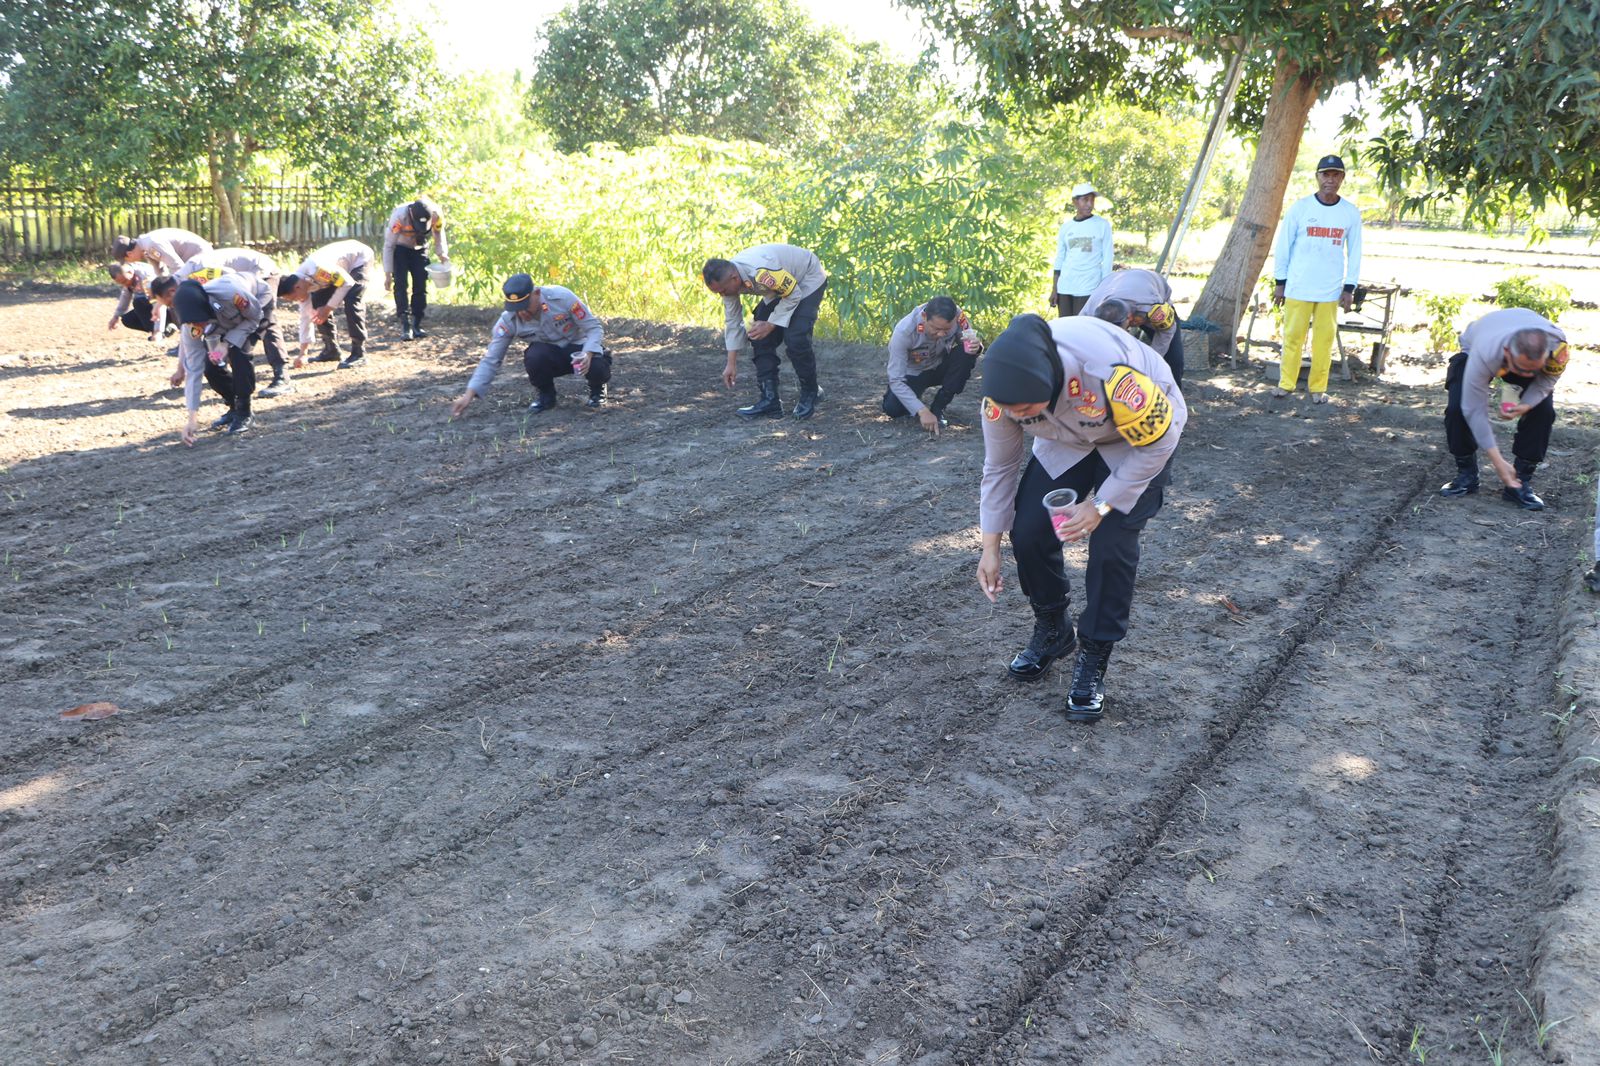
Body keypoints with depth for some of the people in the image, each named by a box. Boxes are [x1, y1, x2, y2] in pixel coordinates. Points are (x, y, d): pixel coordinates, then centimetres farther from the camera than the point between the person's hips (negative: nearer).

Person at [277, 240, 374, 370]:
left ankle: (358, 354, -18)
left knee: (351, 303, -24)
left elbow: (347, 283, -29)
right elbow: (306, 316, -1)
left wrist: (328, 308, -24)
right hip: (343, 267, 8)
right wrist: (302, 353, 0)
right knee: (318, 302, 0)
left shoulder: (317, 270, -38)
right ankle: (331, 350, 11)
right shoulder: (301, 283, -9)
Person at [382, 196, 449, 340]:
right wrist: (388, 274, -24)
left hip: (419, 248, 3)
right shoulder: (399, 216, -35)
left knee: (421, 285, -3)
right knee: (401, 284, -16)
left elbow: (439, 235, -5)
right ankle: (405, 325, -19)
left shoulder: (436, 215, -27)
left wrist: (442, 254, -23)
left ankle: (416, 325, 6)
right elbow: (389, 246, -25)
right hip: (400, 248, -3)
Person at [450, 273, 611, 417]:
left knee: (597, 367, -35)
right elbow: (490, 360, -15)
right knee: (533, 356, -35)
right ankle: (545, 394, -2)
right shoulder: (508, 320, -19)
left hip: (579, 348, -1)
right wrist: (468, 395, -25)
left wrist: (587, 355, -38)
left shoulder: (562, 297, -26)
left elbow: (593, 327, -18)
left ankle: (597, 389, 5)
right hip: (549, 356, 1)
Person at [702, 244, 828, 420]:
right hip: (781, 286, 8)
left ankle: (810, 394, 1)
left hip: (808, 280, -8)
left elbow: (794, 295, -27)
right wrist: (731, 364, -1)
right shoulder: (727, 279, -15)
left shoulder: (761, 272, -41)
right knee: (760, 338, -4)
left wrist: (770, 324, -24)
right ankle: (769, 400, -1)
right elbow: (732, 321, -3)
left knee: (795, 338, -21)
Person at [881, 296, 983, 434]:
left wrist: (975, 347, -38)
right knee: (893, 409, -28)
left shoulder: (957, 316, -27)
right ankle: (912, 398, 9)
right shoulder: (903, 332, -34)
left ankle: (938, 408, -10)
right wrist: (922, 411, -43)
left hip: (940, 366, 3)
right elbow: (896, 380, -32)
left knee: (966, 355, -28)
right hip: (912, 373, -3)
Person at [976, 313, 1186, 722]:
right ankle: (1052, 631, 20)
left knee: (1111, 543, -17)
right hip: (1068, 441, 4)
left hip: (1144, 433, -4)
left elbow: (1157, 443, -25)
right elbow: (998, 468, -11)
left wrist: (1101, 506, -25)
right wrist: (990, 548, -7)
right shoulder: (1005, 389, -28)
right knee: (1028, 531, -7)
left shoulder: (1110, 371, -43)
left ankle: (1093, 660, 2)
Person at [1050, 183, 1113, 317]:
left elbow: (1107, 259, 2)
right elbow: (1059, 259, 14)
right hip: (1065, 287, 4)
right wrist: (1054, 289, 9)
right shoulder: (1066, 226, 11)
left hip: (1089, 288, -3)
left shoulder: (1102, 225, 3)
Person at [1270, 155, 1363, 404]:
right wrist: (1280, 282, -1)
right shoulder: (1300, 207, -3)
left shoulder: (1351, 213, 2)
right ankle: (1285, 383, 13)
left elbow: (1355, 252, 7)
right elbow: (1283, 245, 1)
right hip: (1298, 287, -1)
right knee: (1293, 336, 1)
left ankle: (1318, 387, 13)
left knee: (1324, 339, 3)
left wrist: (1349, 288, 3)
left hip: (1331, 290, 1)